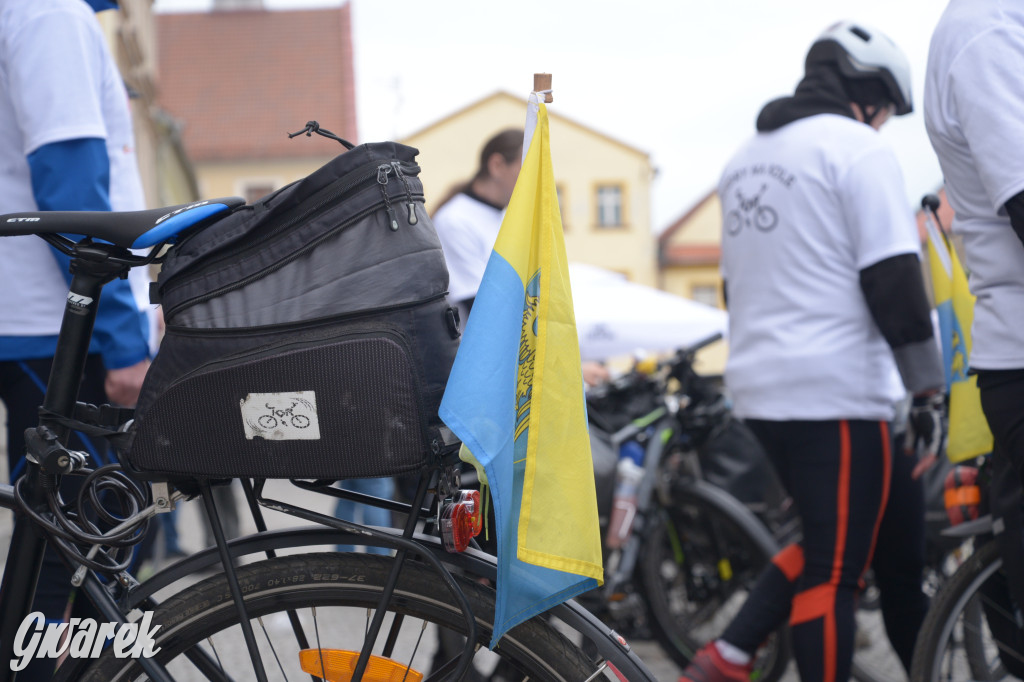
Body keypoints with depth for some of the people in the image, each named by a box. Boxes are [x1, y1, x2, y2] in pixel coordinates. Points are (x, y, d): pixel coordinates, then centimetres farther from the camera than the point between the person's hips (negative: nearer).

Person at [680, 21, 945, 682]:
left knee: (826, 542, 20)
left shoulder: (746, 157, 17)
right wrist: (929, 390, -9)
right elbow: (895, 282, -14)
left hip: (759, 389, 8)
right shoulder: (860, 150, -8)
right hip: (836, 390, -8)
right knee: (836, 570, -2)